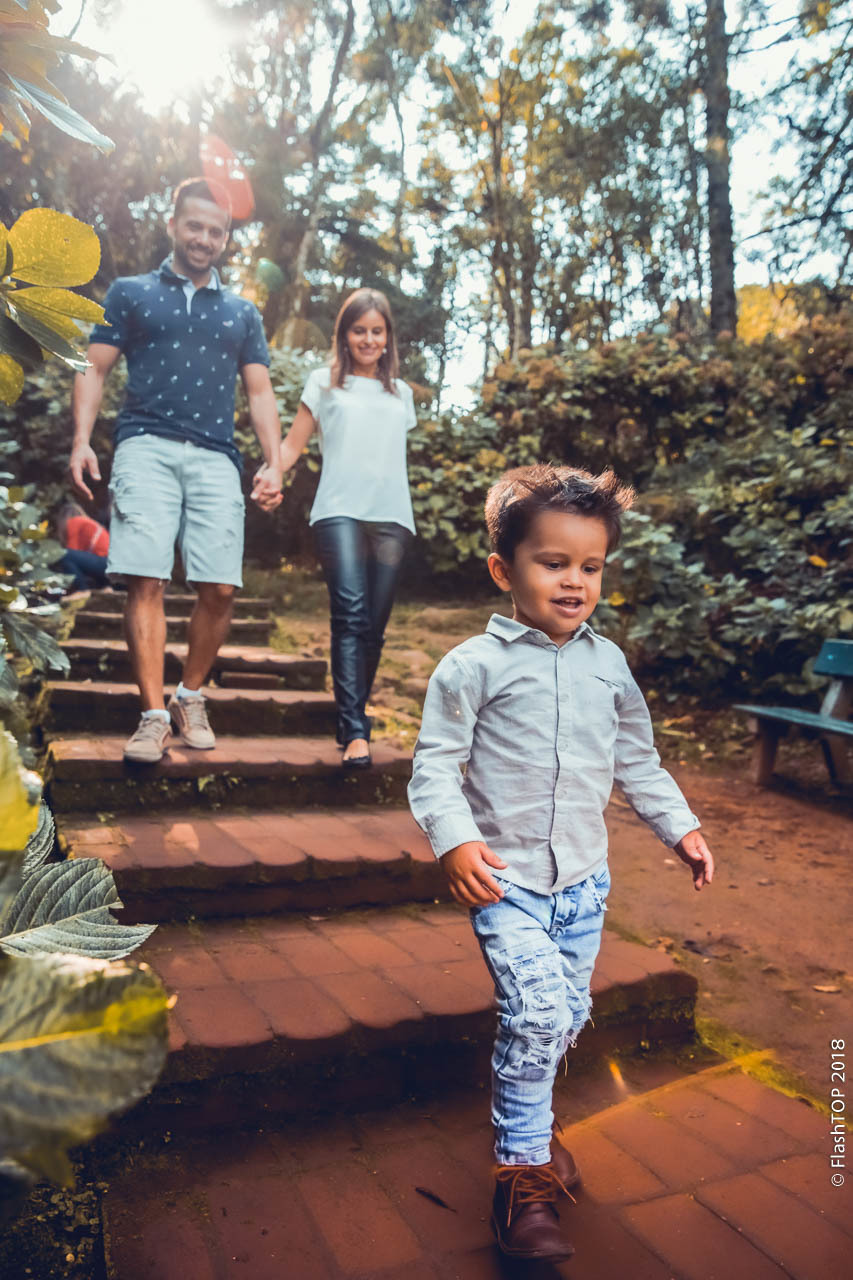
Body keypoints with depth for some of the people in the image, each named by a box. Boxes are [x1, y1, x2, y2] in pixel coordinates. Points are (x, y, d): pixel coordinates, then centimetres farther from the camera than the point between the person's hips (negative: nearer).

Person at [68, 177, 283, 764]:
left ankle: (191, 696, 13)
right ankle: (154, 715, -8)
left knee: (221, 588, -8)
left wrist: (275, 461, 1)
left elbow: (260, 392, 16)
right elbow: (95, 369, 11)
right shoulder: (131, 292, 17)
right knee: (147, 582, -13)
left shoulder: (242, 313, 23)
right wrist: (82, 440, -5)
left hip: (215, 457, 2)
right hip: (147, 448, -1)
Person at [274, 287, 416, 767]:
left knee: (375, 624, -1)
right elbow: (294, 443, 10)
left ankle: (355, 707, 18)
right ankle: (355, 733, -23)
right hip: (340, 511, -3)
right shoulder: (324, 383, 15)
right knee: (351, 614, -19)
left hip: (391, 516, 3)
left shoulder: (401, 393, 24)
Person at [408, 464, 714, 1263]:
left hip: (583, 878, 6)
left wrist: (679, 825, 14)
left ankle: (524, 1116, 42)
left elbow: (637, 757, 17)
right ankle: (523, 1175, 6)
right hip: (505, 878, -5)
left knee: (566, 1018, 15)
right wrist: (455, 840, -22)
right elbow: (435, 763, -9)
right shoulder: (476, 665, -10)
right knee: (535, 1011, -15)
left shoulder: (608, 664, 6)